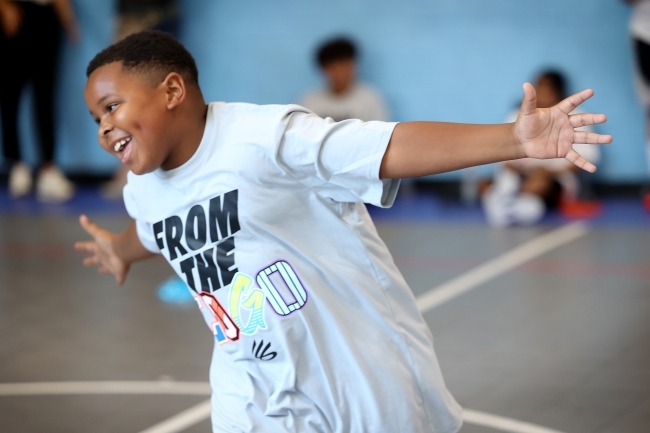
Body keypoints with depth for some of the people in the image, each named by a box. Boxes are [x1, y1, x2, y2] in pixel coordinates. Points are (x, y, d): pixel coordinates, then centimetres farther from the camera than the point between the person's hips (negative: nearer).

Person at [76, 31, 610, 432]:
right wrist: (122, 250, 50)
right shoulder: (143, 190, 2)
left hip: (368, 378, -5)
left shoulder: (263, 135, -22)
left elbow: (393, 147, -32)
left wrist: (514, 139, -44)